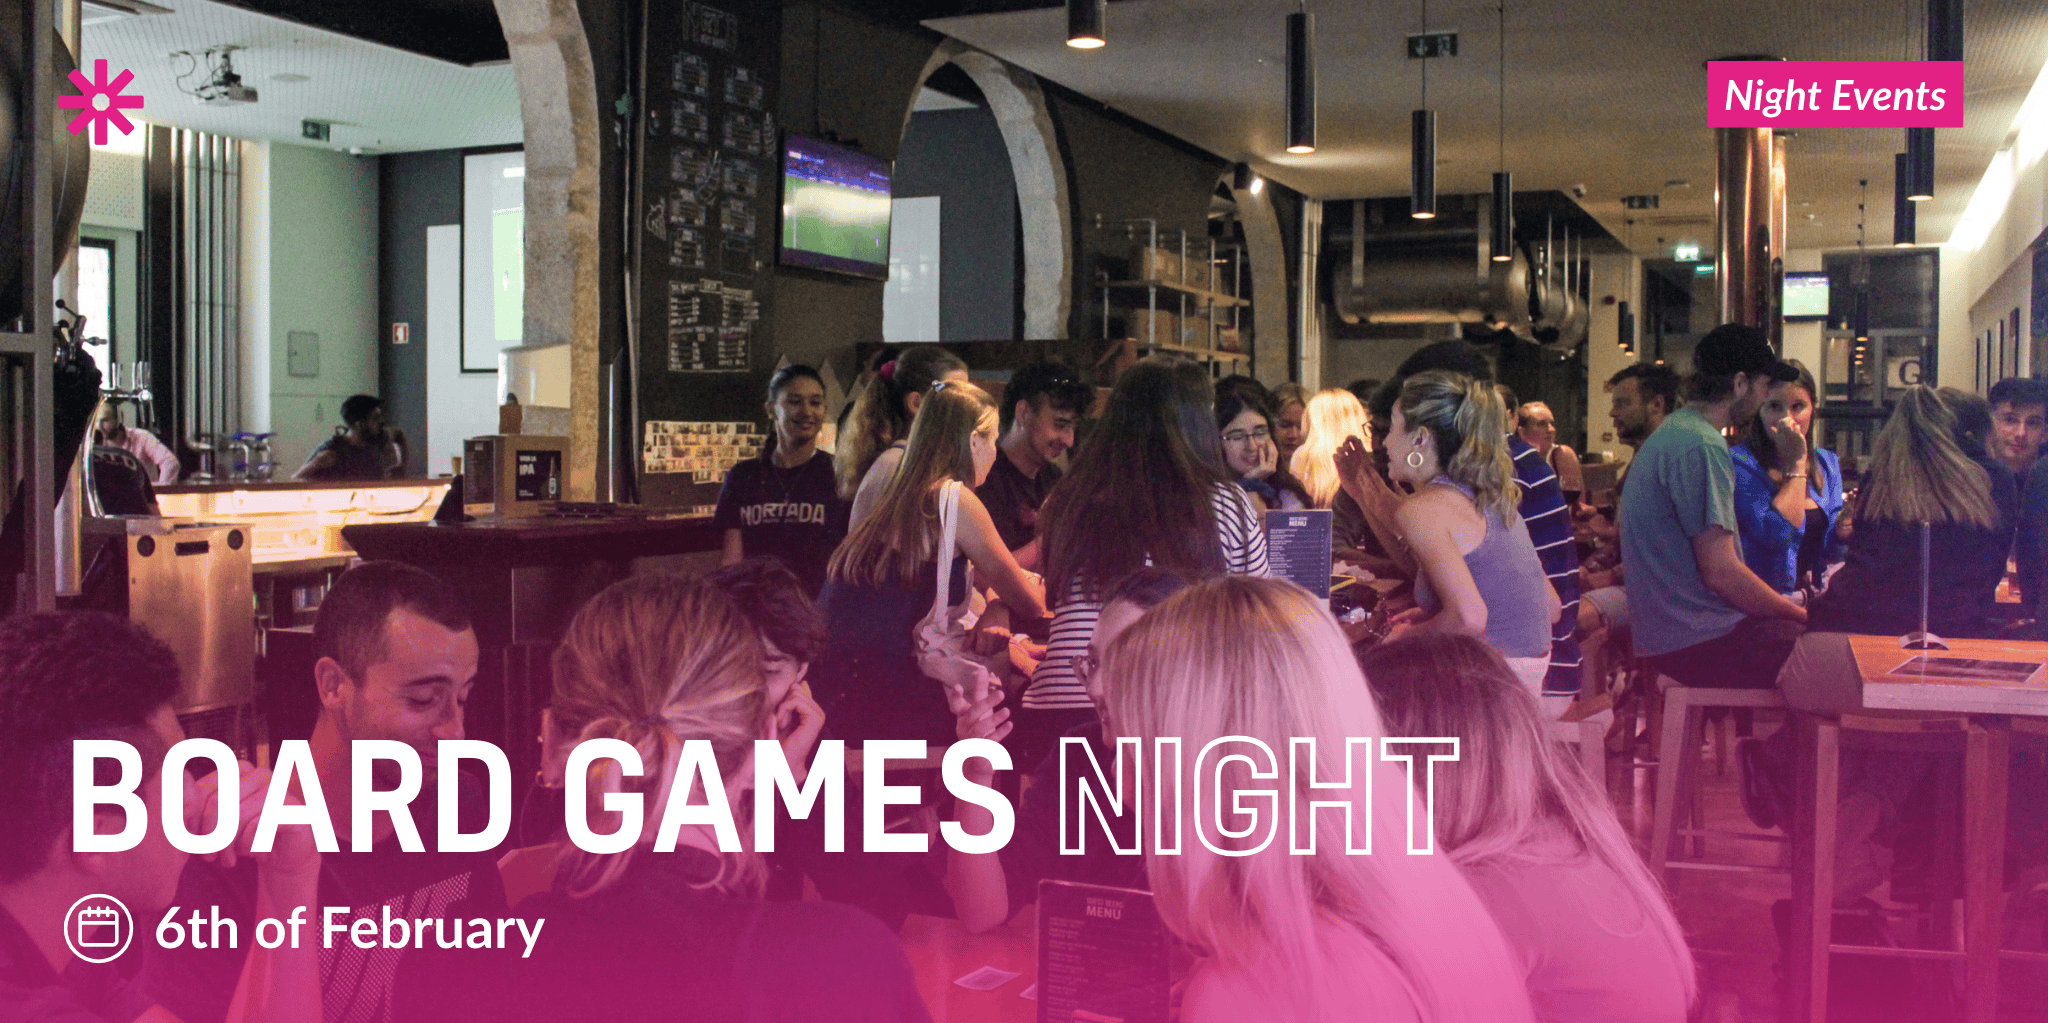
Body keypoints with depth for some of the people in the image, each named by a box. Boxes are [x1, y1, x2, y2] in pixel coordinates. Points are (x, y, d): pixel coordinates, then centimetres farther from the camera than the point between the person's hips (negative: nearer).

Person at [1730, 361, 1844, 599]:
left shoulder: (1827, 463, 12)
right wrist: (1796, 463, -11)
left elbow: (1830, 553, 15)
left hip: (1815, 600, 5)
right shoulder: (1740, 462, -9)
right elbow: (1775, 534, -21)